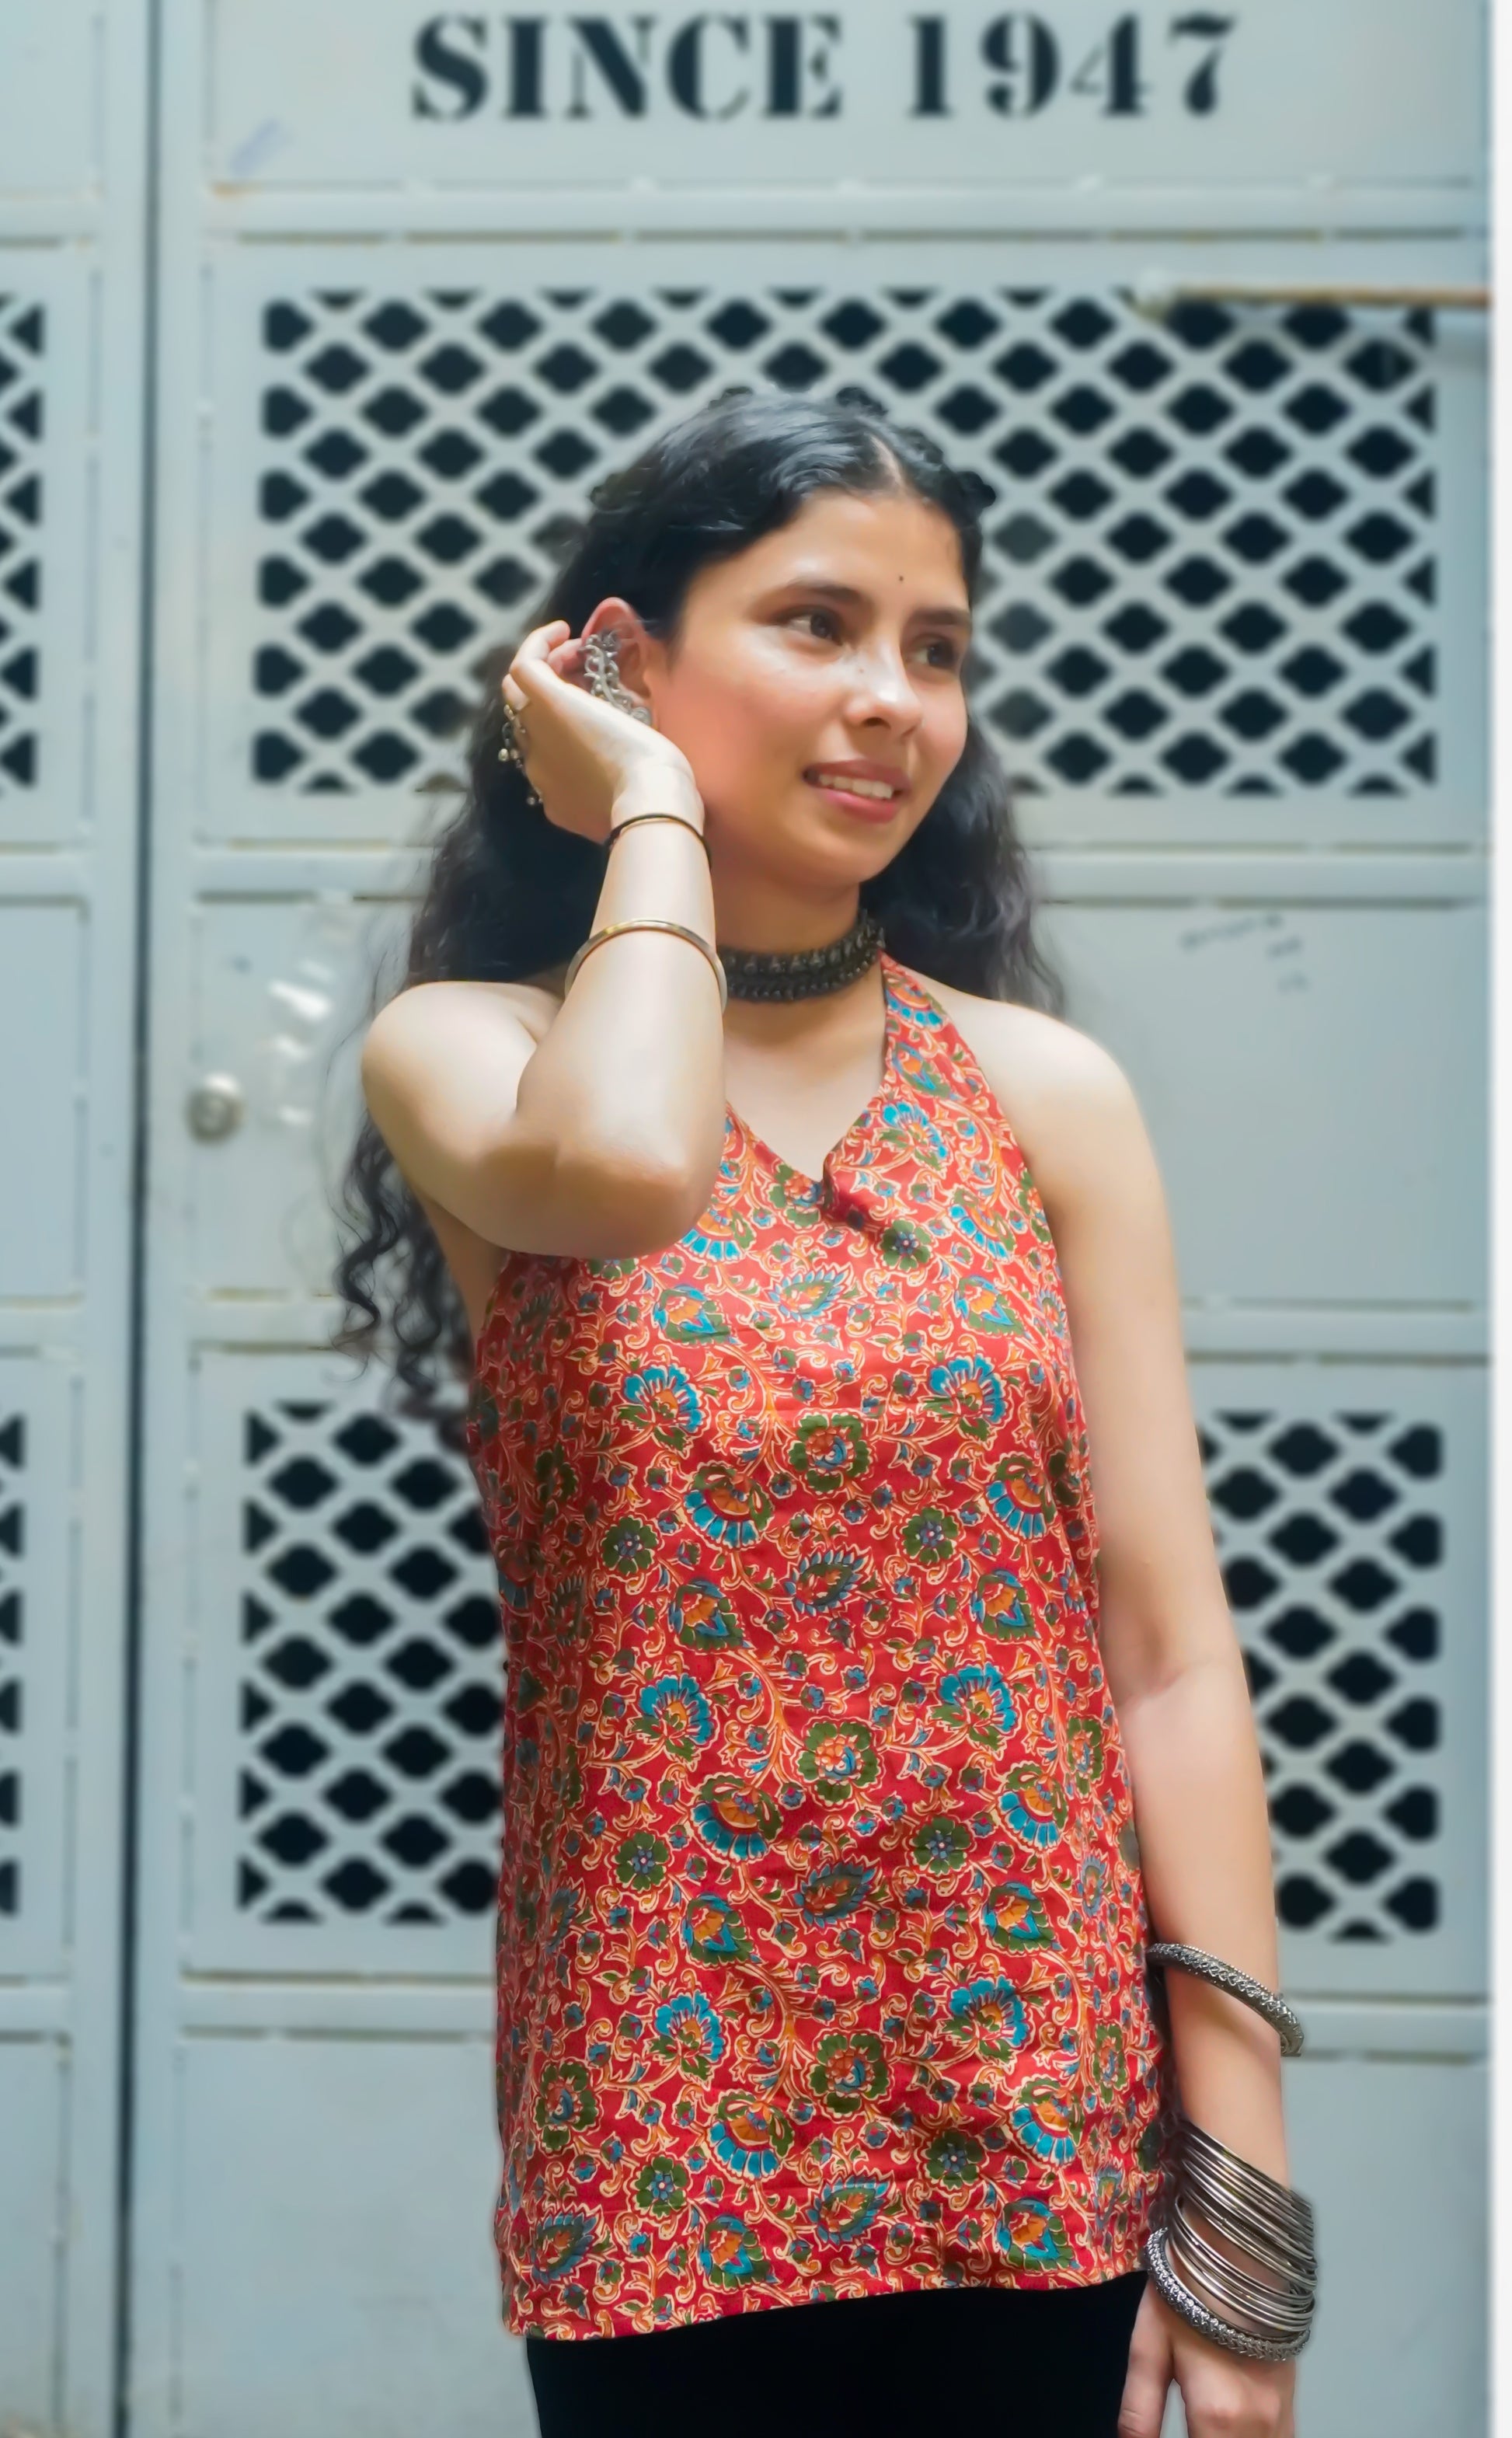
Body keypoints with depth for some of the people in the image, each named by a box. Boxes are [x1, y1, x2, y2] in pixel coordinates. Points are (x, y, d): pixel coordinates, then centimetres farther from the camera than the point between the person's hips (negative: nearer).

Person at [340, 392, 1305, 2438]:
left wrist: (1248, 2204, -6)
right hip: (670, 2164, -1)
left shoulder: (1047, 1093, 3)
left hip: (1048, 2137, 1)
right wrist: (652, 815, -9)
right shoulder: (465, 1047, 0)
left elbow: (1173, 1649, -1)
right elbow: (619, 1170, -26)